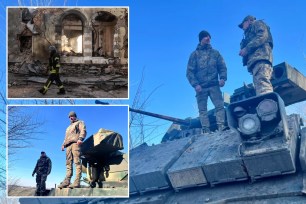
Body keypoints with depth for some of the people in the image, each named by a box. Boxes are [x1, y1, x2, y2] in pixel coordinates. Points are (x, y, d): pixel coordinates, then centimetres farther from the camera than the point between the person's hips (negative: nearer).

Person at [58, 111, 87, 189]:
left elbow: (83, 131, -2)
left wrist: (80, 138, -20)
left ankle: (77, 182, -29)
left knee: (77, 162, -18)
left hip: (75, 143, -8)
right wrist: (63, 144, 17)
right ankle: (67, 181, -10)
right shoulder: (69, 127, 39)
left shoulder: (80, 123, 16)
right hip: (68, 145, 8)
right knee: (68, 163, -3)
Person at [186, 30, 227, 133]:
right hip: (201, 87, -1)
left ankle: (221, 127, -14)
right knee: (202, 110, -4)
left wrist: (223, 78, -8)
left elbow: (222, 67, 11)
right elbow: (190, 71, 3)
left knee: (220, 106, -11)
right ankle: (206, 131, -5)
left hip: (214, 86, 1)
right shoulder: (195, 54, 9)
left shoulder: (215, 53, 15)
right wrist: (195, 84, -11)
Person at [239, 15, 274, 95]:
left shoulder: (257, 24, 17)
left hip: (260, 56, -9)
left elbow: (263, 36, -4)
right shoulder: (250, 34, 41)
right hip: (255, 59, 9)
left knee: (262, 84, -30)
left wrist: (246, 49, -8)